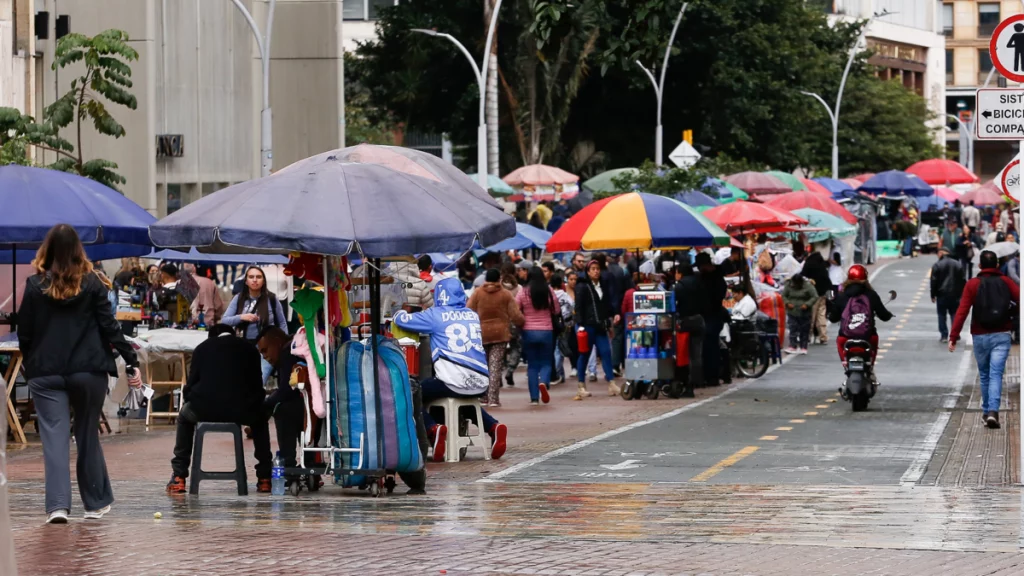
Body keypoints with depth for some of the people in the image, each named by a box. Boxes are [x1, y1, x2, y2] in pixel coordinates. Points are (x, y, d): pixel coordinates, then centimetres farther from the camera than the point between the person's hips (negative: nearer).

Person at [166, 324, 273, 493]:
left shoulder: (202, 348, 16)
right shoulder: (249, 349, 18)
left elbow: (191, 384, 13)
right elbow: (257, 386, 20)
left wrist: (186, 397, 35)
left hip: (205, 409, -1)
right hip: (242, 411, 1)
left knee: (184, 416, 34)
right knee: (260, 419, 36)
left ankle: (178, 478, 26)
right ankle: (264, 478, 28)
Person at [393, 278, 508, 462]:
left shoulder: (436, 315, 0)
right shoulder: (473, 315, 15)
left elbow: (401, 320, 3)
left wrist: (401, 313, 28)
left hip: (454, 383, -6)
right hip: (481, 385, 6)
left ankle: (433, 428, -15)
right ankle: (494, 427, 13)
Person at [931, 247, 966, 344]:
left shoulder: (937, 265, -7)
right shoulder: (958, 265, 7)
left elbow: (934, 282, -7)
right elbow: (962, 281, 9)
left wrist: (933, 295, 1)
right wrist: (961, 293, 15)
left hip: (942, 295, -3)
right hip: (955, 295, 3)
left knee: (942, 315, 5)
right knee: (954, 315, 10)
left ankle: (944, 336, 2)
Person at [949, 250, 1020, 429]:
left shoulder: (972, 284, -2)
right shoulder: (1006, 282, 1)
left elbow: (962, 311, -9)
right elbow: (1020, 299, -9)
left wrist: (953, 336, -10)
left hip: (980, 336, 0)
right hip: (1002, 336, 0)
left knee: (984, 375, 16)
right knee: (996, 374, -6)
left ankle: (986, 411, 24)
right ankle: (993, 411, -22)